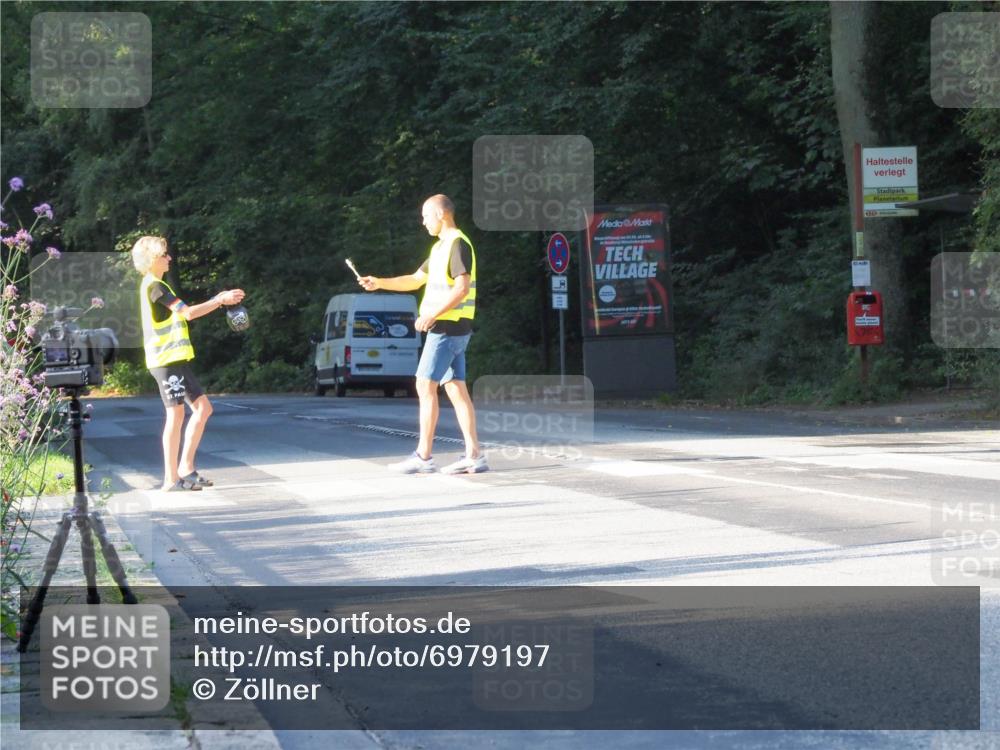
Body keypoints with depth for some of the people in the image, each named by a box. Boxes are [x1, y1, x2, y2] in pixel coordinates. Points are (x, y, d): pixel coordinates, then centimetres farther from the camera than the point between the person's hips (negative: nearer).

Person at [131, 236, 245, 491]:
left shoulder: (155, 286, 20)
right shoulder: (154, 286, -12)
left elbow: (182, 313, 17)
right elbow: (188, 313, -18)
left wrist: (217, 300, 11)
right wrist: (221, 300, -10)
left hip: (176, 359, 10)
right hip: (165, 359, -10)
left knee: (202, 407, 9)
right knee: (176, 414, -9)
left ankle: (186, 468, 11)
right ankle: (171, 479, -6)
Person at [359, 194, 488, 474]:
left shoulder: (458, 244, -12)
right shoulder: (441, 247, 19)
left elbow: (462, 288, -22)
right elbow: (415, 280, 26)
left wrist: (432, 315, -25)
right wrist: (379, 283, 14)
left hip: (448, 326, -10)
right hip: (451, 328, 10)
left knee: (425, 387, -8)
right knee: (456, 390, 6)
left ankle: (423, 456, -6)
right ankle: (474, 455, 3)